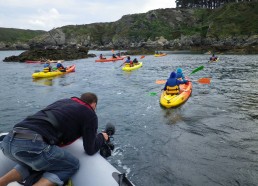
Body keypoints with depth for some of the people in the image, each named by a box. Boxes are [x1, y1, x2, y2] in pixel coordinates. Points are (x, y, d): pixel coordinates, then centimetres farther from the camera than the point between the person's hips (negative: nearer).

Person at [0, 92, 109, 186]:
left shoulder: (63, 101, 27)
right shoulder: (90, 114, 9)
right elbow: (90, 150, 12)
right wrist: (102, 137, 32)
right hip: (31, 144, -8)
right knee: (72, 165, 12)